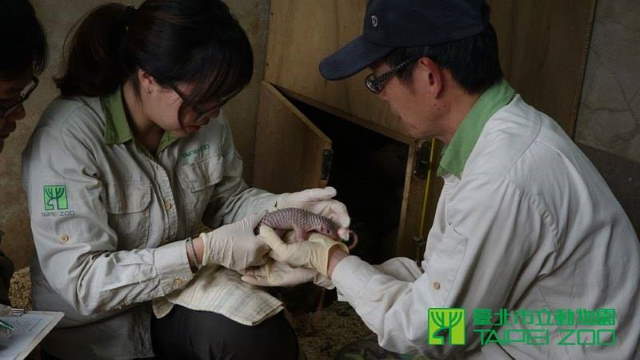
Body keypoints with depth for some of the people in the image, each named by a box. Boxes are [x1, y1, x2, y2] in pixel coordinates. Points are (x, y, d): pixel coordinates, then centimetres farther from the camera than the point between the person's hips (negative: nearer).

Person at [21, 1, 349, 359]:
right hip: (97, 328, -4)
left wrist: (284, 206, -13)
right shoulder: (65, 138, -25)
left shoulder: (203, 117, -8)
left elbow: (226, 199, 7)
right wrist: (204, 251, -31)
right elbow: (81, 282, -26)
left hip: (182, 288, 5)